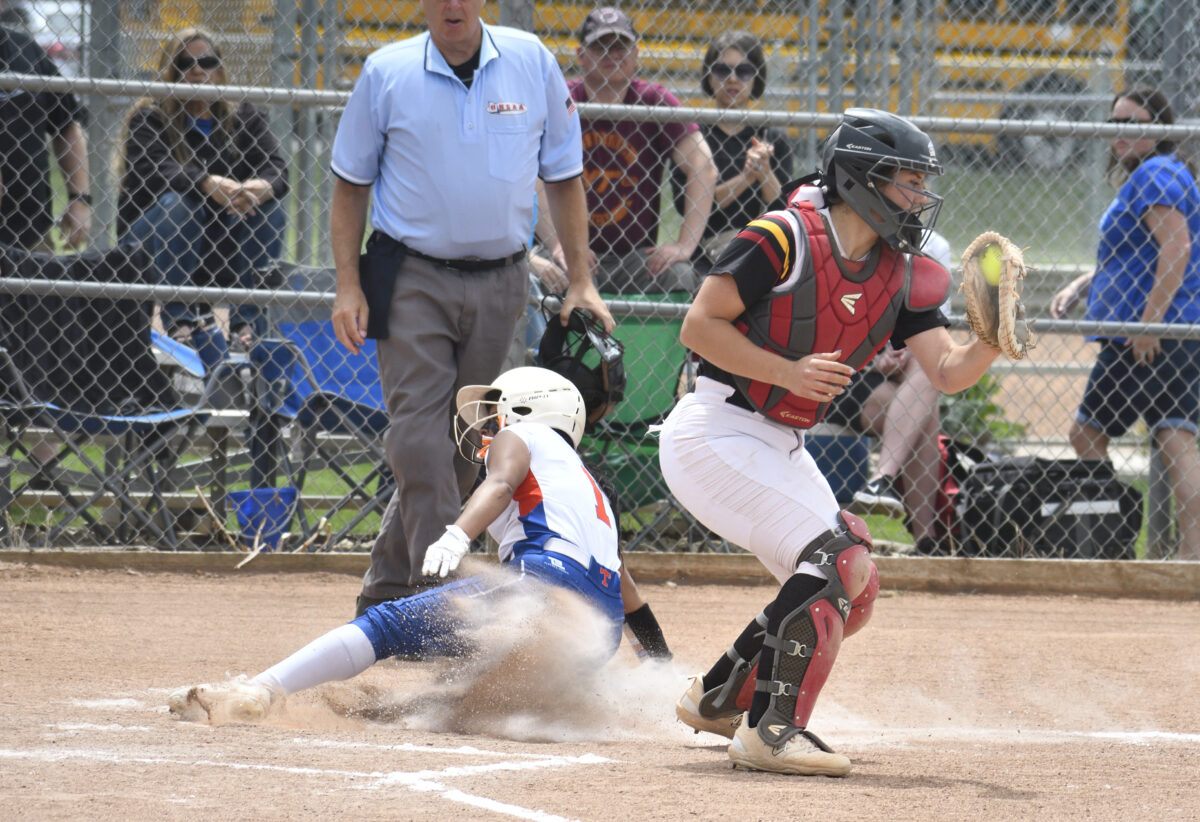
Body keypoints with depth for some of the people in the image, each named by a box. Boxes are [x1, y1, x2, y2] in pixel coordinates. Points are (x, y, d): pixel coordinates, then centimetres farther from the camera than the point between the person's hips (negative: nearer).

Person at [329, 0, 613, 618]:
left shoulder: (532, 63, 2)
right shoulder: (386, 74, -2)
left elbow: (563, 176, 10)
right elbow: (350, 183, 5)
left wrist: (580, 281, 5)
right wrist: (348, 285, -4)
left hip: (498, 285, 3)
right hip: (412, 281, -3)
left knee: (463, 444, 7)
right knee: (420, 439, -14)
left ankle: (386, 590, 20)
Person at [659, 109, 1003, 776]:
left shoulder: (901, 276, 5)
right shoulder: (783, 239, -16)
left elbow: (948, 372, -2)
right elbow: (699, 326, -16)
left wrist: (991, 343, -23)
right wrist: (788, 373, -23)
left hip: (779, 446, 9)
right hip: (714, 436, -9)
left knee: (851, 592, 10)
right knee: (836, 557, -21)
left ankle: (717, 698, 26)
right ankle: (772, 730, -19)